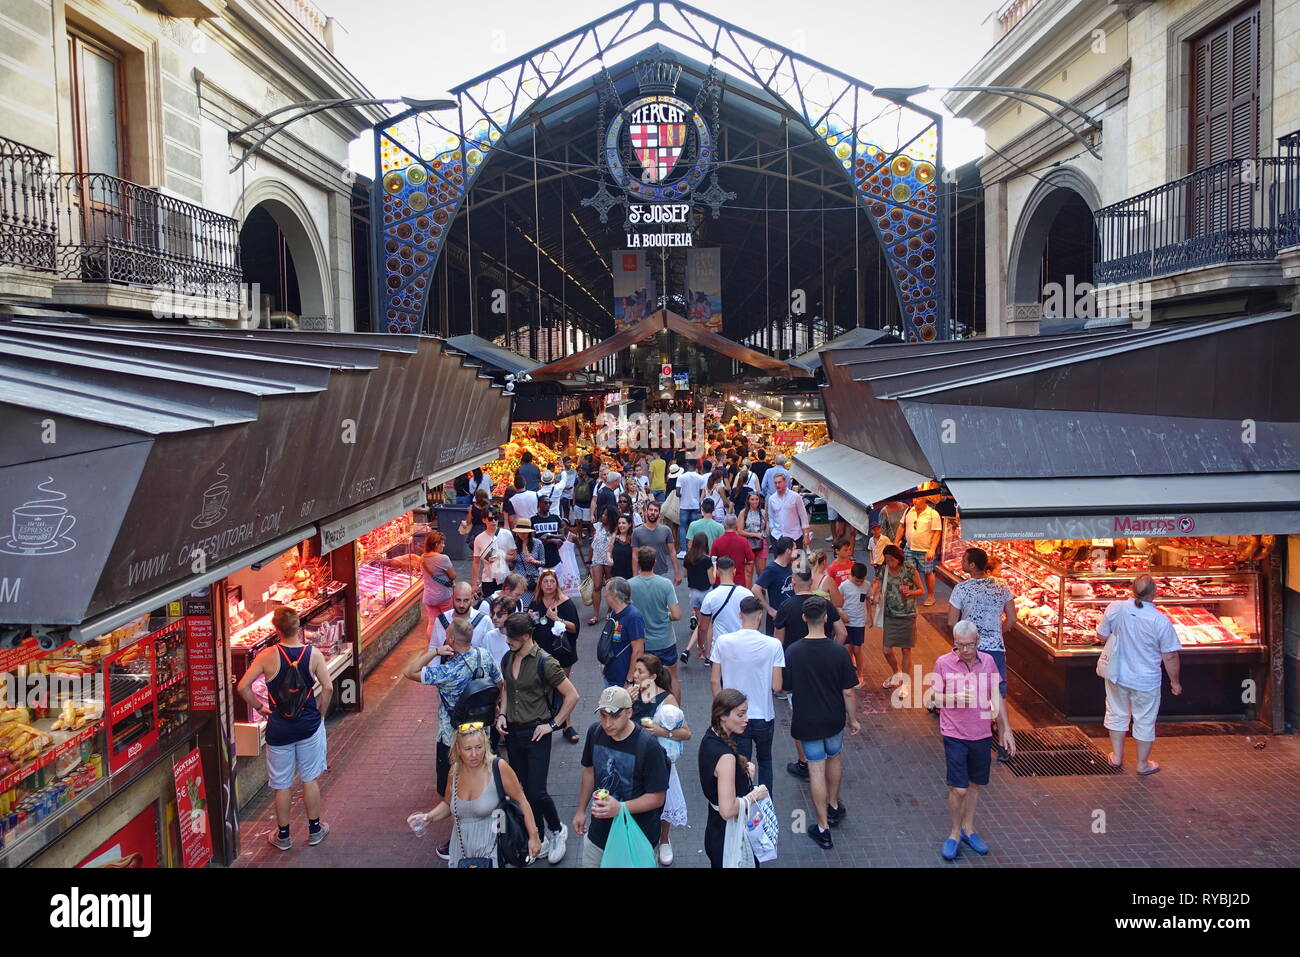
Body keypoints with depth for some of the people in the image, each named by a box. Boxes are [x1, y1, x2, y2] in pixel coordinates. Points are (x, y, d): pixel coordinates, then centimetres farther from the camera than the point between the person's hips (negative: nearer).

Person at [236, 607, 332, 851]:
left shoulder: (268, 656, -13)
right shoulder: (313, 654, -10)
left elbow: (243, 687, -15)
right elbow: (328, 687, -12)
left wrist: (258, 707, 0)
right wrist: (320, 713, 2)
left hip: (279, 729, -1)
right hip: (309, 726, 1)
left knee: (282, 784, 13)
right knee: (310, 778, 16)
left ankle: (283, 835, 27)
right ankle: (315, 830, 27)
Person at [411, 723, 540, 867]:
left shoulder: (498, 767, -16)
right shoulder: (455, 770, -1)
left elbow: (521, 802, -9)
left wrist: (533, 837, -9)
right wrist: (429, 817, -3)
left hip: (489, 851, -5)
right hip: (460, 850, 5)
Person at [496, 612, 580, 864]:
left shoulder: (544, 662, -17)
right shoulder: (508, 659, 3)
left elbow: (572, 695, -14)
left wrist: (553, 724, -12)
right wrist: (502, 714, 5)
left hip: (536, 734, -6)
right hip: (513, 732, 6)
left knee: (536, 792, -7)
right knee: (526, 790, 12)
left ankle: (557, 831, 20)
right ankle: (540, 840, 27)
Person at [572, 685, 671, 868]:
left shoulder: (648, 746, -24)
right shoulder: (595, 732, -7)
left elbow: (657, 797, -19)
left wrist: (620, 808, -31)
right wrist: (581, 810, 16)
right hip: (599, 831, 5)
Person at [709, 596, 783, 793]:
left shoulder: (723, 641, -11)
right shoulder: (773, 645, -15)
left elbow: (714, 681, -5)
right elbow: (776, 686, -13)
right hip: (764, 716, 0)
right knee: (765, 760, 24)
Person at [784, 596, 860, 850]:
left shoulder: (792, 652, -14)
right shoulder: (838, 653, -17)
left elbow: (785, 687, -3)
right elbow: (848, 692, -11)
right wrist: (853, 719, 4)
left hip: (806, 721, -1)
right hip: (833, 719, 1)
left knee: (816, 769, 7)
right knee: (834, 758, 26)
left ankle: (823, 828, 12)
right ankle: (834, 807, 44)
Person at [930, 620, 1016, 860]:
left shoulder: (987, 661, -1)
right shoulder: (943, 663, -9)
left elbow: (996, 697, 5)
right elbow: (934, 698, -5)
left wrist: (1006, 729, 4)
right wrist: (955, 698, -23)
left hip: (982, 735, 3)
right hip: (955, 735, -3)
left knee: (975, 784, 15)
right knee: (958, 788, -4)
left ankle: (968, 829, 34)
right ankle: (955, 834, 17)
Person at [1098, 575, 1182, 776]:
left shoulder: (1115, 608, -15)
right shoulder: (1161, 620, -22)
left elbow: (1102, 634, 0)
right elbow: (1170, 656, -14)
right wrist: (1175, 681, 1)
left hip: (1117, 675, 3)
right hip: (1146, 680, -2)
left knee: (1117, 714, 22)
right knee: (1145, 721, 16)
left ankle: (1117, 756, 36)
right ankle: (1143, 764, 31)